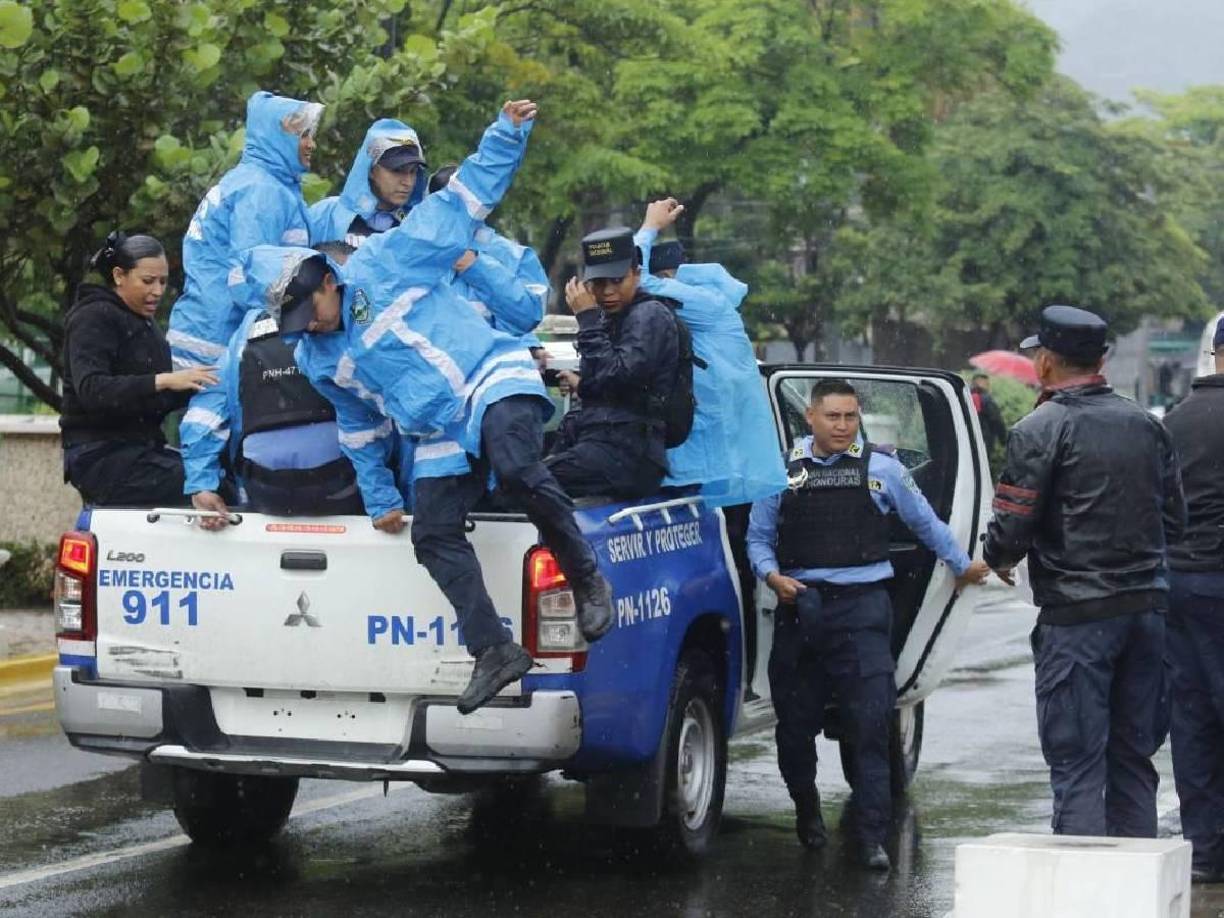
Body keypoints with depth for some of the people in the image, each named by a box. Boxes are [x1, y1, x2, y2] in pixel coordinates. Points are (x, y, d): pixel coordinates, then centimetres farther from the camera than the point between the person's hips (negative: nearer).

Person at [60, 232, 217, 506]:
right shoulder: (93, 318, -6)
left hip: (141, 450, 8)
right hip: (100, 455, -8)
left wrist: (194, 386, -2)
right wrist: (162, 381, -30)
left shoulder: (144, 324, 21)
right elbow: (91, 390, -22)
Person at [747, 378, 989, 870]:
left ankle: (872, 837, -11)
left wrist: (962, 565, 26)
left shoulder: (881, 468, 7)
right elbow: (758, 536, 12)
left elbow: (925, 522, 20)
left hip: (862, 608, -2)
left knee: (870, 723, -11)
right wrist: (772, 575, -6)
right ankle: (806, 809, 33)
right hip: (800, 608, 2)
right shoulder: (783, 472, 8)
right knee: (796, 720, 9)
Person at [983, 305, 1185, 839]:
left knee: (1076, 763, -3)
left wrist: (997, 559, 9)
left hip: (1076, 616, -6)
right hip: (1147, 606, 6)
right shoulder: (1145, 425, 10)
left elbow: (1012, 529, -12)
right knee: (1132, 755, 14)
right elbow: (1173, 519, 15)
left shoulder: (1039, 431, -9)